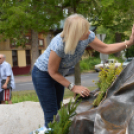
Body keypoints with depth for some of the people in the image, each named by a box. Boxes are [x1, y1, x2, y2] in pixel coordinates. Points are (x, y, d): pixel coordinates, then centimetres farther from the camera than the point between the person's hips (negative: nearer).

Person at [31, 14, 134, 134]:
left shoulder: (87, 36, -21)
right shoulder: (59, 44, -37)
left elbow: (105, 49, -9)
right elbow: (52, 72, -23)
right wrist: (73, 87, -21)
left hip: (58, 75, 7)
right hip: (42, 74, -6)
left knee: (58, 110, 15)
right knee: (52, 116, -8)